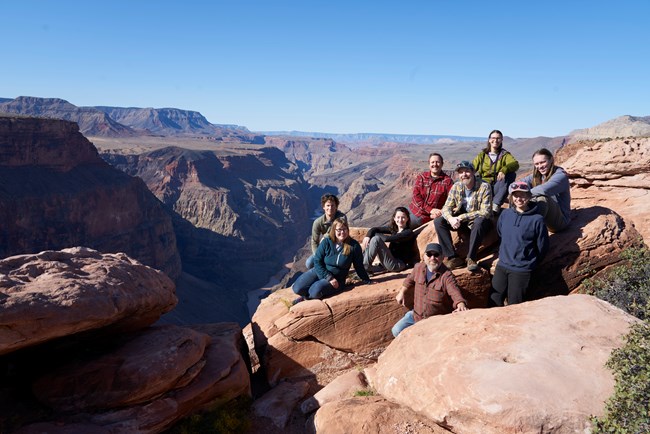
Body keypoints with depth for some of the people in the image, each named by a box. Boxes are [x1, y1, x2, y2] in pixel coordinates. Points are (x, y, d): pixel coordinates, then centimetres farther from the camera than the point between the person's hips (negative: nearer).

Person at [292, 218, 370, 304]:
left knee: (315, 292, -30)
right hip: (319, 272, 2)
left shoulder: (354, 245, -11)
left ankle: (306, 296, 5)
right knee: (297, 288, -18)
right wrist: (329, 277, -18)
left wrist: (367, 281, 6)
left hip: (337, 279, -2)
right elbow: (317, 261, -7)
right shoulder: (326, 242, -8)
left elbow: (359, 266, 1)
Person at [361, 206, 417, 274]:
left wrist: (374, 235, -9)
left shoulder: (409, 233, -12)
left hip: (398, 265, -8)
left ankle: (365, 267, -12)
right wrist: (368, 236, -16)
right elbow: (374, 229, 6)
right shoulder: (393, 228, 10)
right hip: (390, 261, 8)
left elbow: (388, 238, -24)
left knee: (375, 239, -20)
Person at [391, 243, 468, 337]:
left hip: (438, 320, -5)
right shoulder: (418, 267, -2)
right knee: (397, 331, 1)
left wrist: (461, 305, -52)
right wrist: (402, 292, 24)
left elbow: (455, 293, -32)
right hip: (416, 315, 5)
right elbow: (410, 279, 20)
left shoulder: (447, 276, -20)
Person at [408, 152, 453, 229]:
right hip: (412, 210, 4)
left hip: (425, 217, -4)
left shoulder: (447, 181, -7)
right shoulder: (421, 177, 4)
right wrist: (431, 210, -17)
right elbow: (416, 195, -6)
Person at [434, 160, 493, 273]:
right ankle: (453, 257, -18)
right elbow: (447, 207, -5)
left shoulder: (484, 187, -17)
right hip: (462, 221, 5)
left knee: (480, 221, -39)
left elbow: (485, 212, -24)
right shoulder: (456, 187, -3)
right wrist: (451, 218, -29)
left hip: (480, 222, -5)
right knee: (438, 221, -16)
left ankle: (471, 258, -29)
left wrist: (462, 217, -28)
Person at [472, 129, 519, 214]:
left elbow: (515, 164, -10)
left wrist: (504, 170, -33)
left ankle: (496, 204, -31)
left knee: (511, 174, -27)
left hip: (497, 188, 1)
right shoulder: (482, 155, 15)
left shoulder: (505, 155, 11)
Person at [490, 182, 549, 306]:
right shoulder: (505, 214, 1)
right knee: (494, 302, 7)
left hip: (522, 269, -4)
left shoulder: (537, 219, -11)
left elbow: (542, 247, -3)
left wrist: (531, 263, 5)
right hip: (502, 265, 4)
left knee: (514, 305, 4)